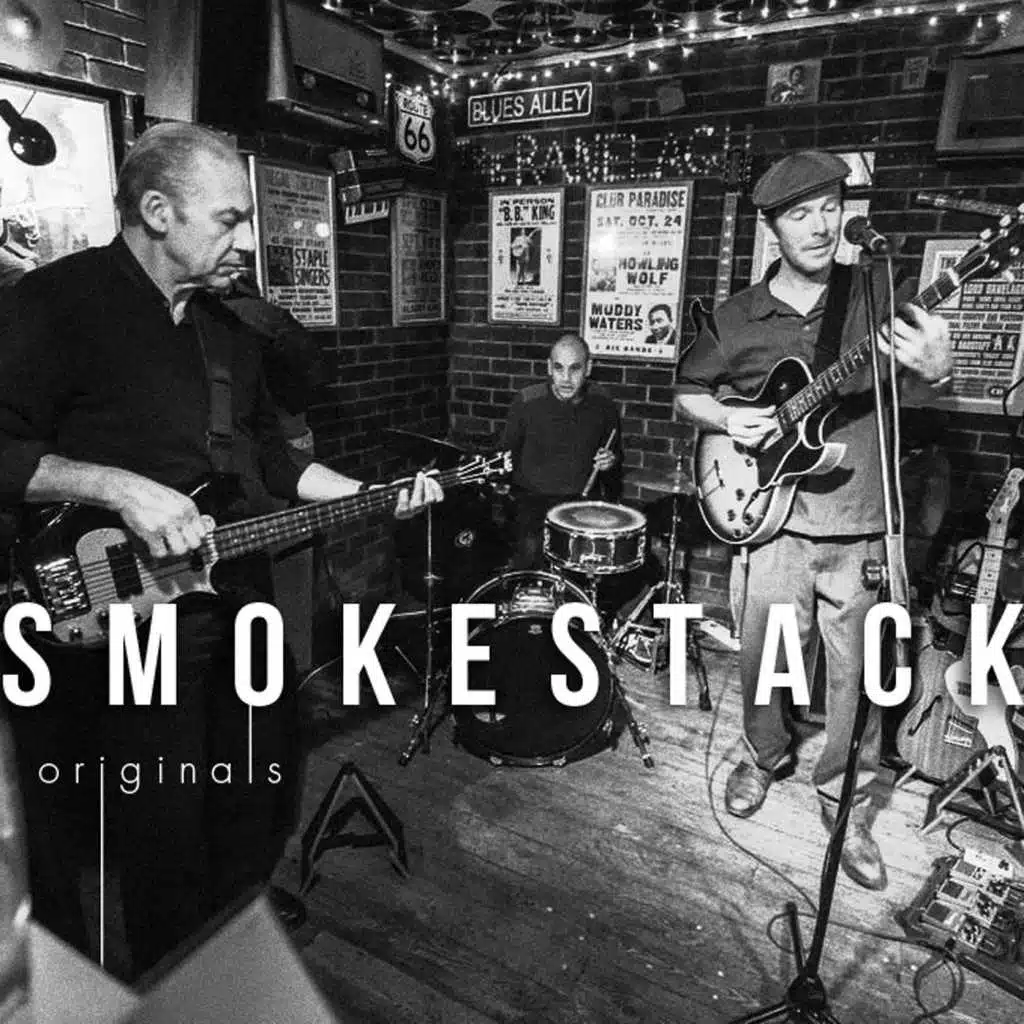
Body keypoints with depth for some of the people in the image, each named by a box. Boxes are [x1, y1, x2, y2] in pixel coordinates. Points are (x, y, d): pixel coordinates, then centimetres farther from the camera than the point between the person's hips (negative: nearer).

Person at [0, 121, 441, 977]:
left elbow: (269, 455, 17)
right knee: (162, 845, 6)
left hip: (239, 601, 8)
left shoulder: (227, 327, 14)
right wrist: (119, 487, -26)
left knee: (261, 801, 21)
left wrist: (372, 497, 9)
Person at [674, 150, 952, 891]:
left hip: (861, 525, 0)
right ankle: (765, 759, 40)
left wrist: (935, 368, -25)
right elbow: (688, 393, 14)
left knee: (859, 676, 5)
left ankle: (847, 806, 28)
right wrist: (725, 420, -7)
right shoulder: (738, 319, 4)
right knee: (762, 663, 11)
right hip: (768, 519, 1)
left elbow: (930, 362, -1)